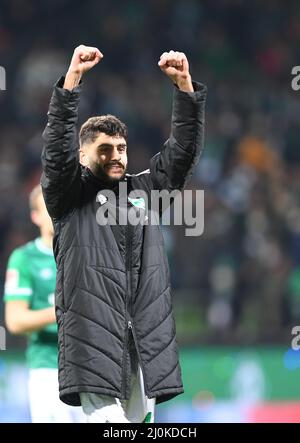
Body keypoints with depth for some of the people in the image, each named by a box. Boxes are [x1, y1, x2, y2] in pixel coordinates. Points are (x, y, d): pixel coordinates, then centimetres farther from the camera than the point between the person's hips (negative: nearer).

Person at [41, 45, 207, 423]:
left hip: (146, 335, 5)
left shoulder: (145, 189, 19)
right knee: (107, 420, -15)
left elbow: (184, 149, 12)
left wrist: (184, 84, 0)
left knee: (139, 419, 3)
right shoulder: (69, 193, 8)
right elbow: (57, 144, -7)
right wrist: (73, 76, -17)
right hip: (94, 333, -5)